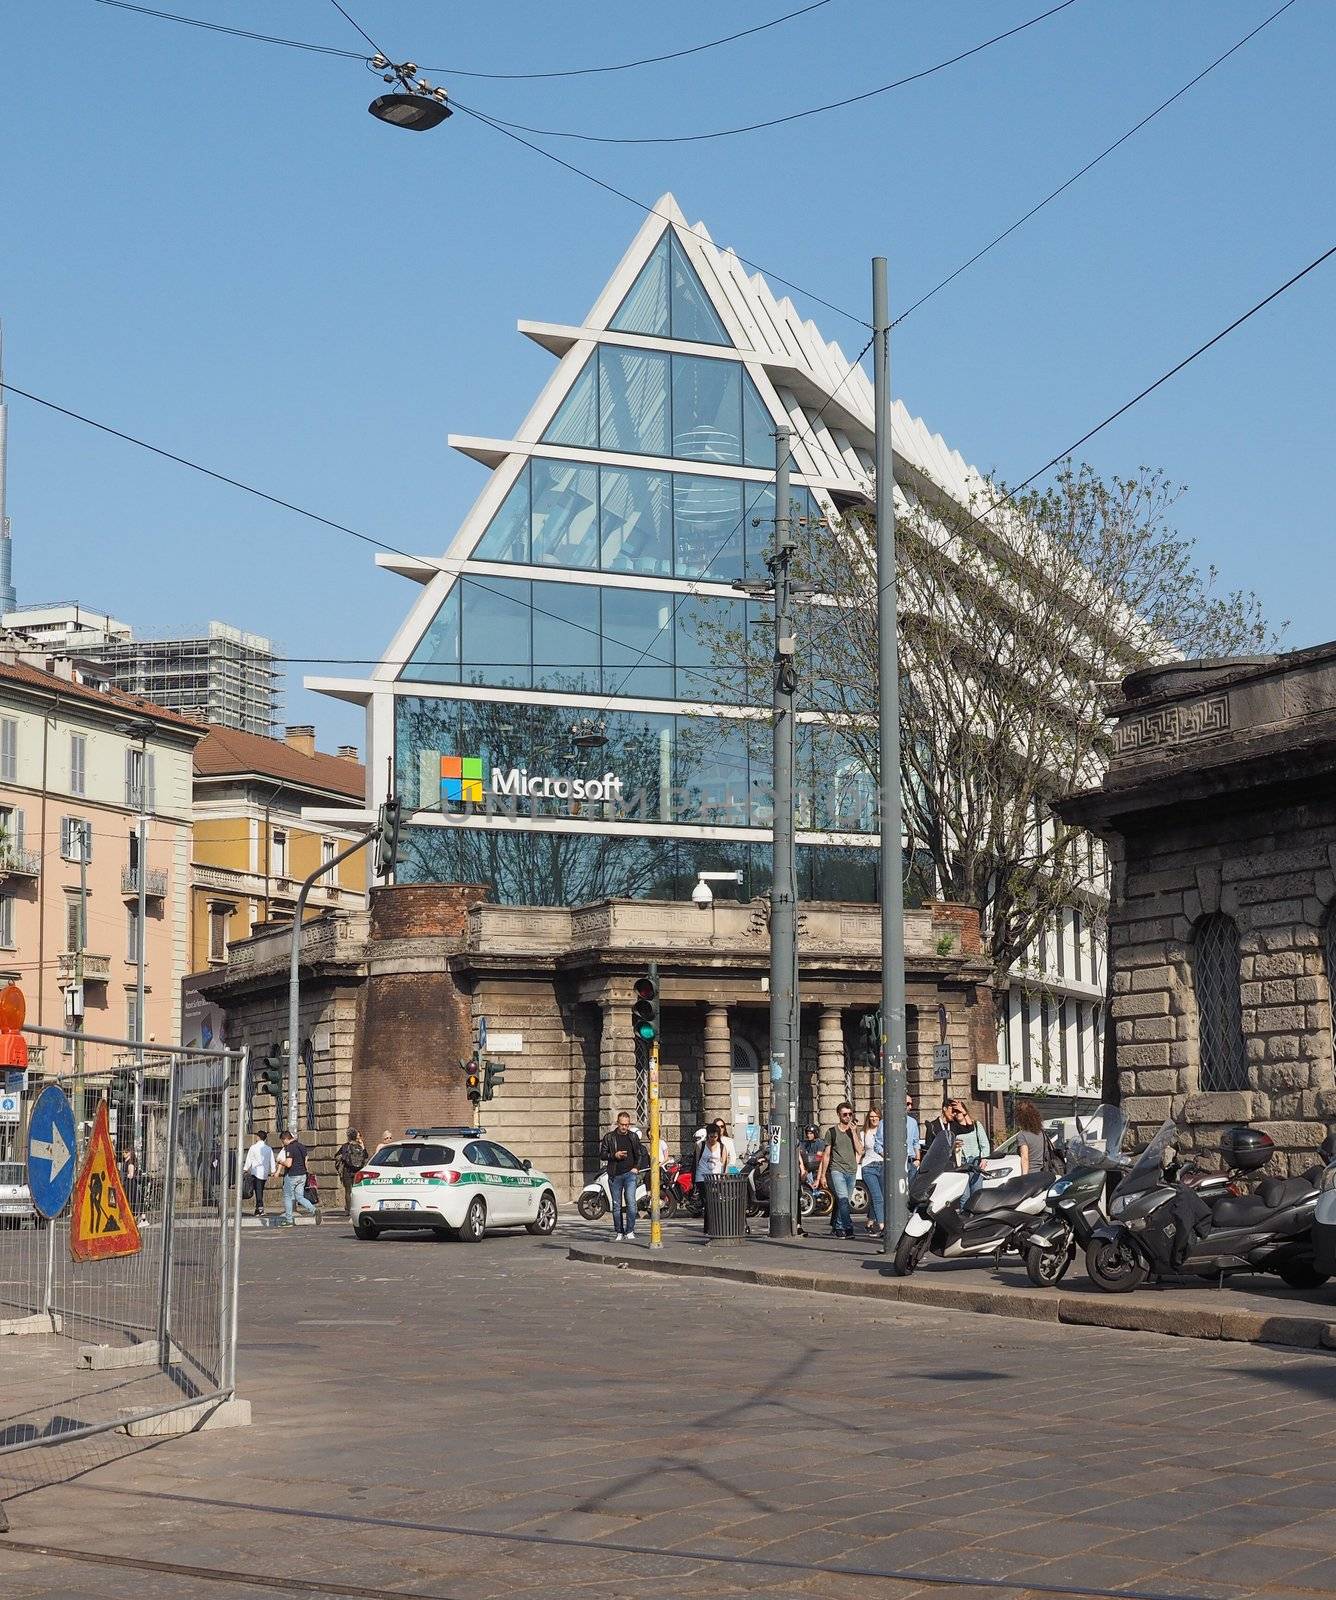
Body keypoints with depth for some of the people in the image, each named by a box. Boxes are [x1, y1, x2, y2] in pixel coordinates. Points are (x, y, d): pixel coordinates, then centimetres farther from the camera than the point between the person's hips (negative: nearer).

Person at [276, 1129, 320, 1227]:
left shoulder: (290, 1148, -14)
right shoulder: (301, 1146, 11)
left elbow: (288, 1164, -21)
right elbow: (305, 1161, 15)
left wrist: (281, 1161, -3)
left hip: (292, 1175, -7)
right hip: (302, 1175, 7)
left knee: (288, 1197, 6)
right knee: (300, 1197, 9)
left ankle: (289, 1220, 9)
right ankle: (314, 1210, -13)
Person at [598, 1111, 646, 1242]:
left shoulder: (634, 1137, 10)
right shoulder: (609, 1137, 5)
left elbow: (640, 1154, 18)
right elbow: (602, 1155, 3)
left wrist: (636, 1167, 3)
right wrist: (614, 1155, -13)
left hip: (630, 1173, 0)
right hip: (615, 1175, 0)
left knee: (631, 1202, -15)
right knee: (617, 1205, 5)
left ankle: (630, 1231, -12)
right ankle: (619, 1232, 14)